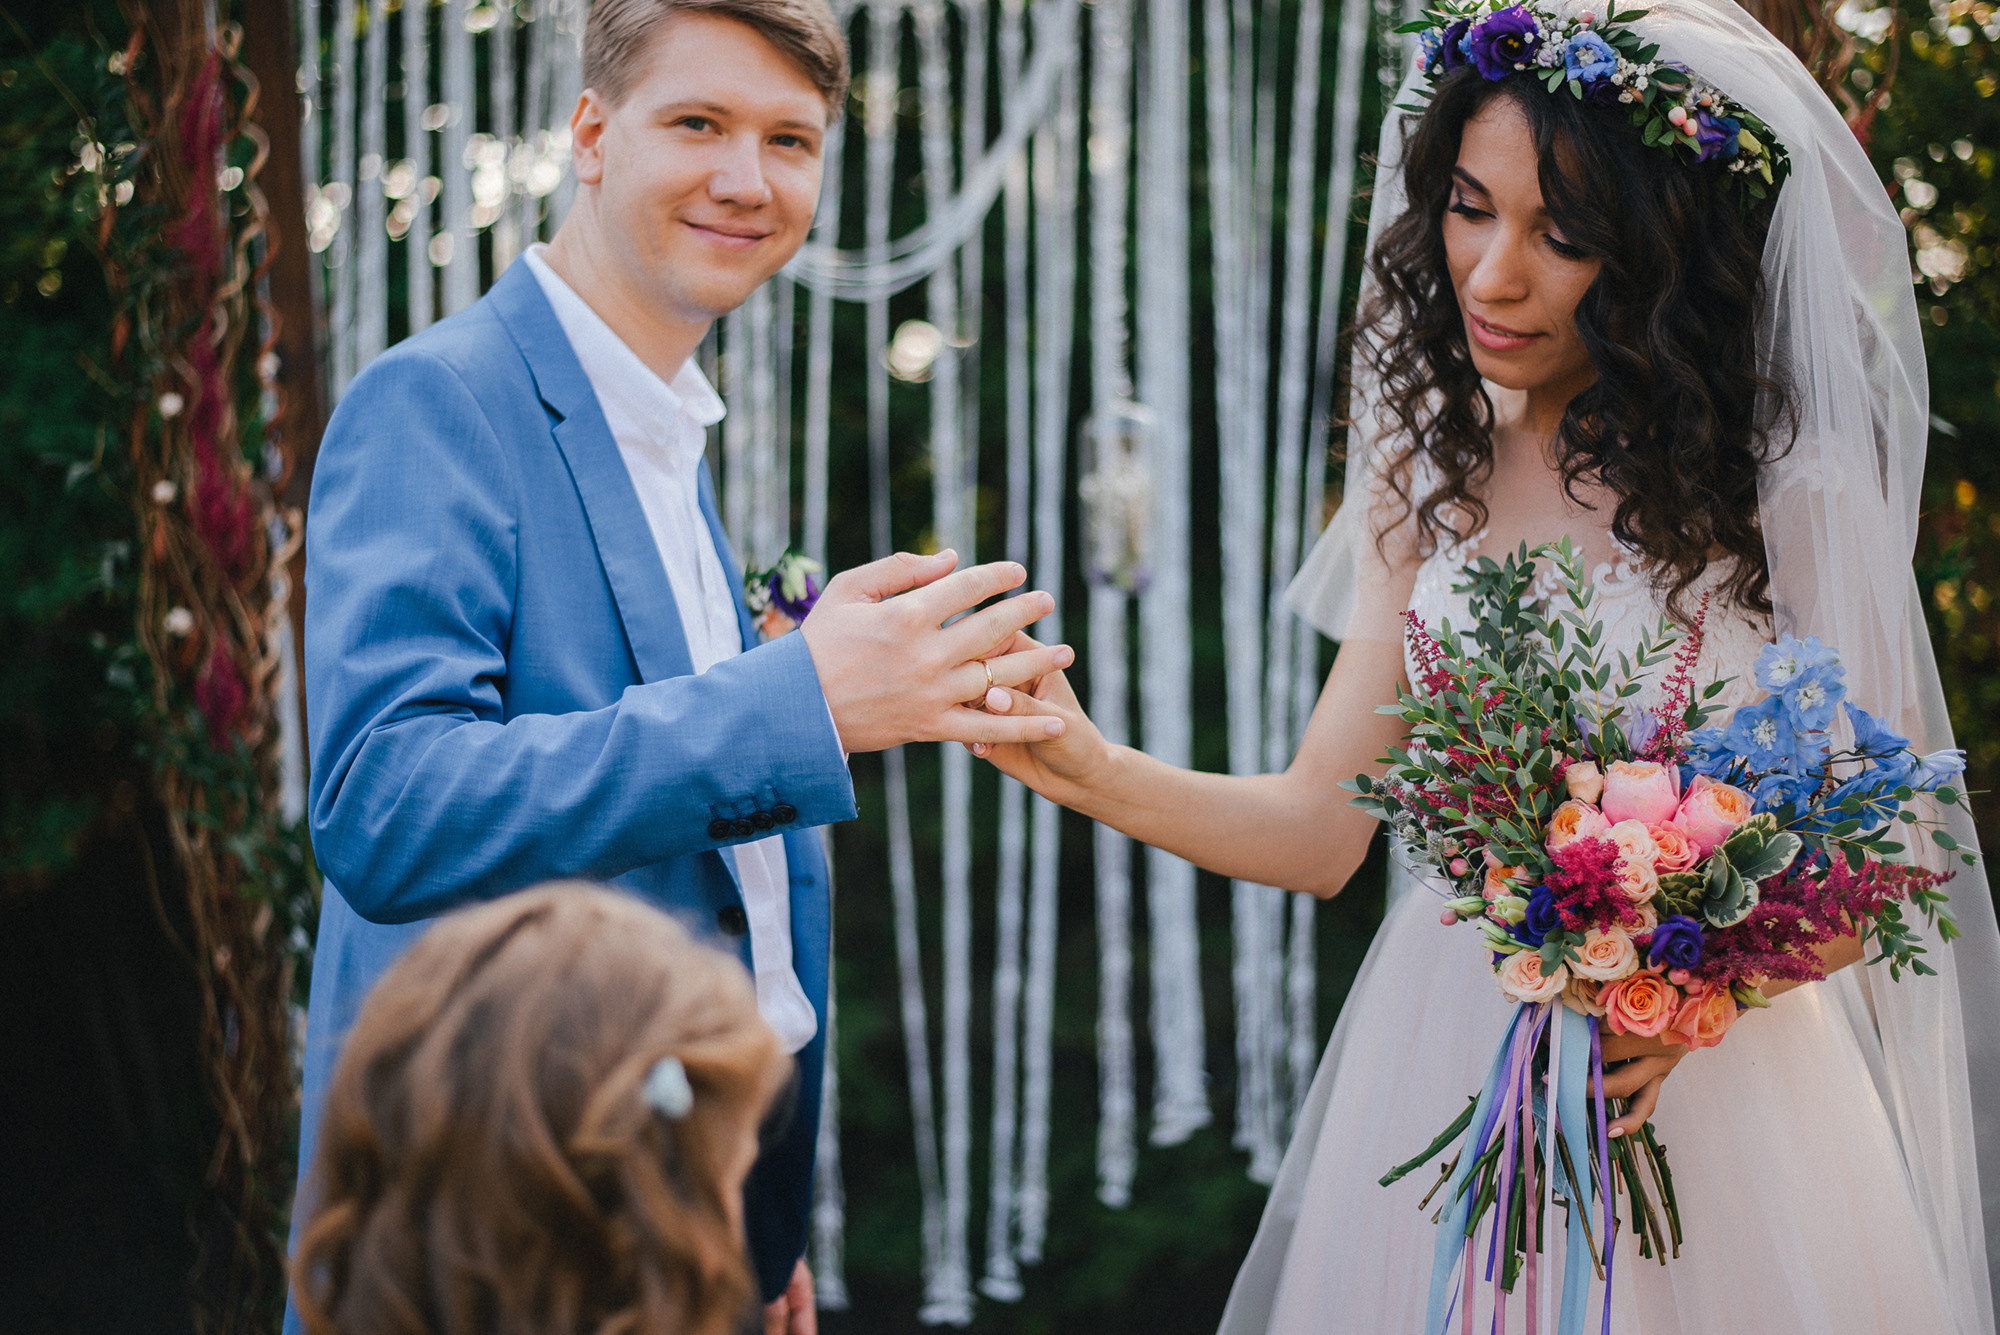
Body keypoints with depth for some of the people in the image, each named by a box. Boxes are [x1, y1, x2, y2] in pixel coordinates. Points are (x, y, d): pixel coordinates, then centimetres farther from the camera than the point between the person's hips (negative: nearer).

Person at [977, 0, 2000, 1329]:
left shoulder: (1780, 484, -9)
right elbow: (1320, 825, 1)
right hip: (1446, 1081, 4)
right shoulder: (1428, 468, 3)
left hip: (1706, 1104, -3)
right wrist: (1089, 769, -15)